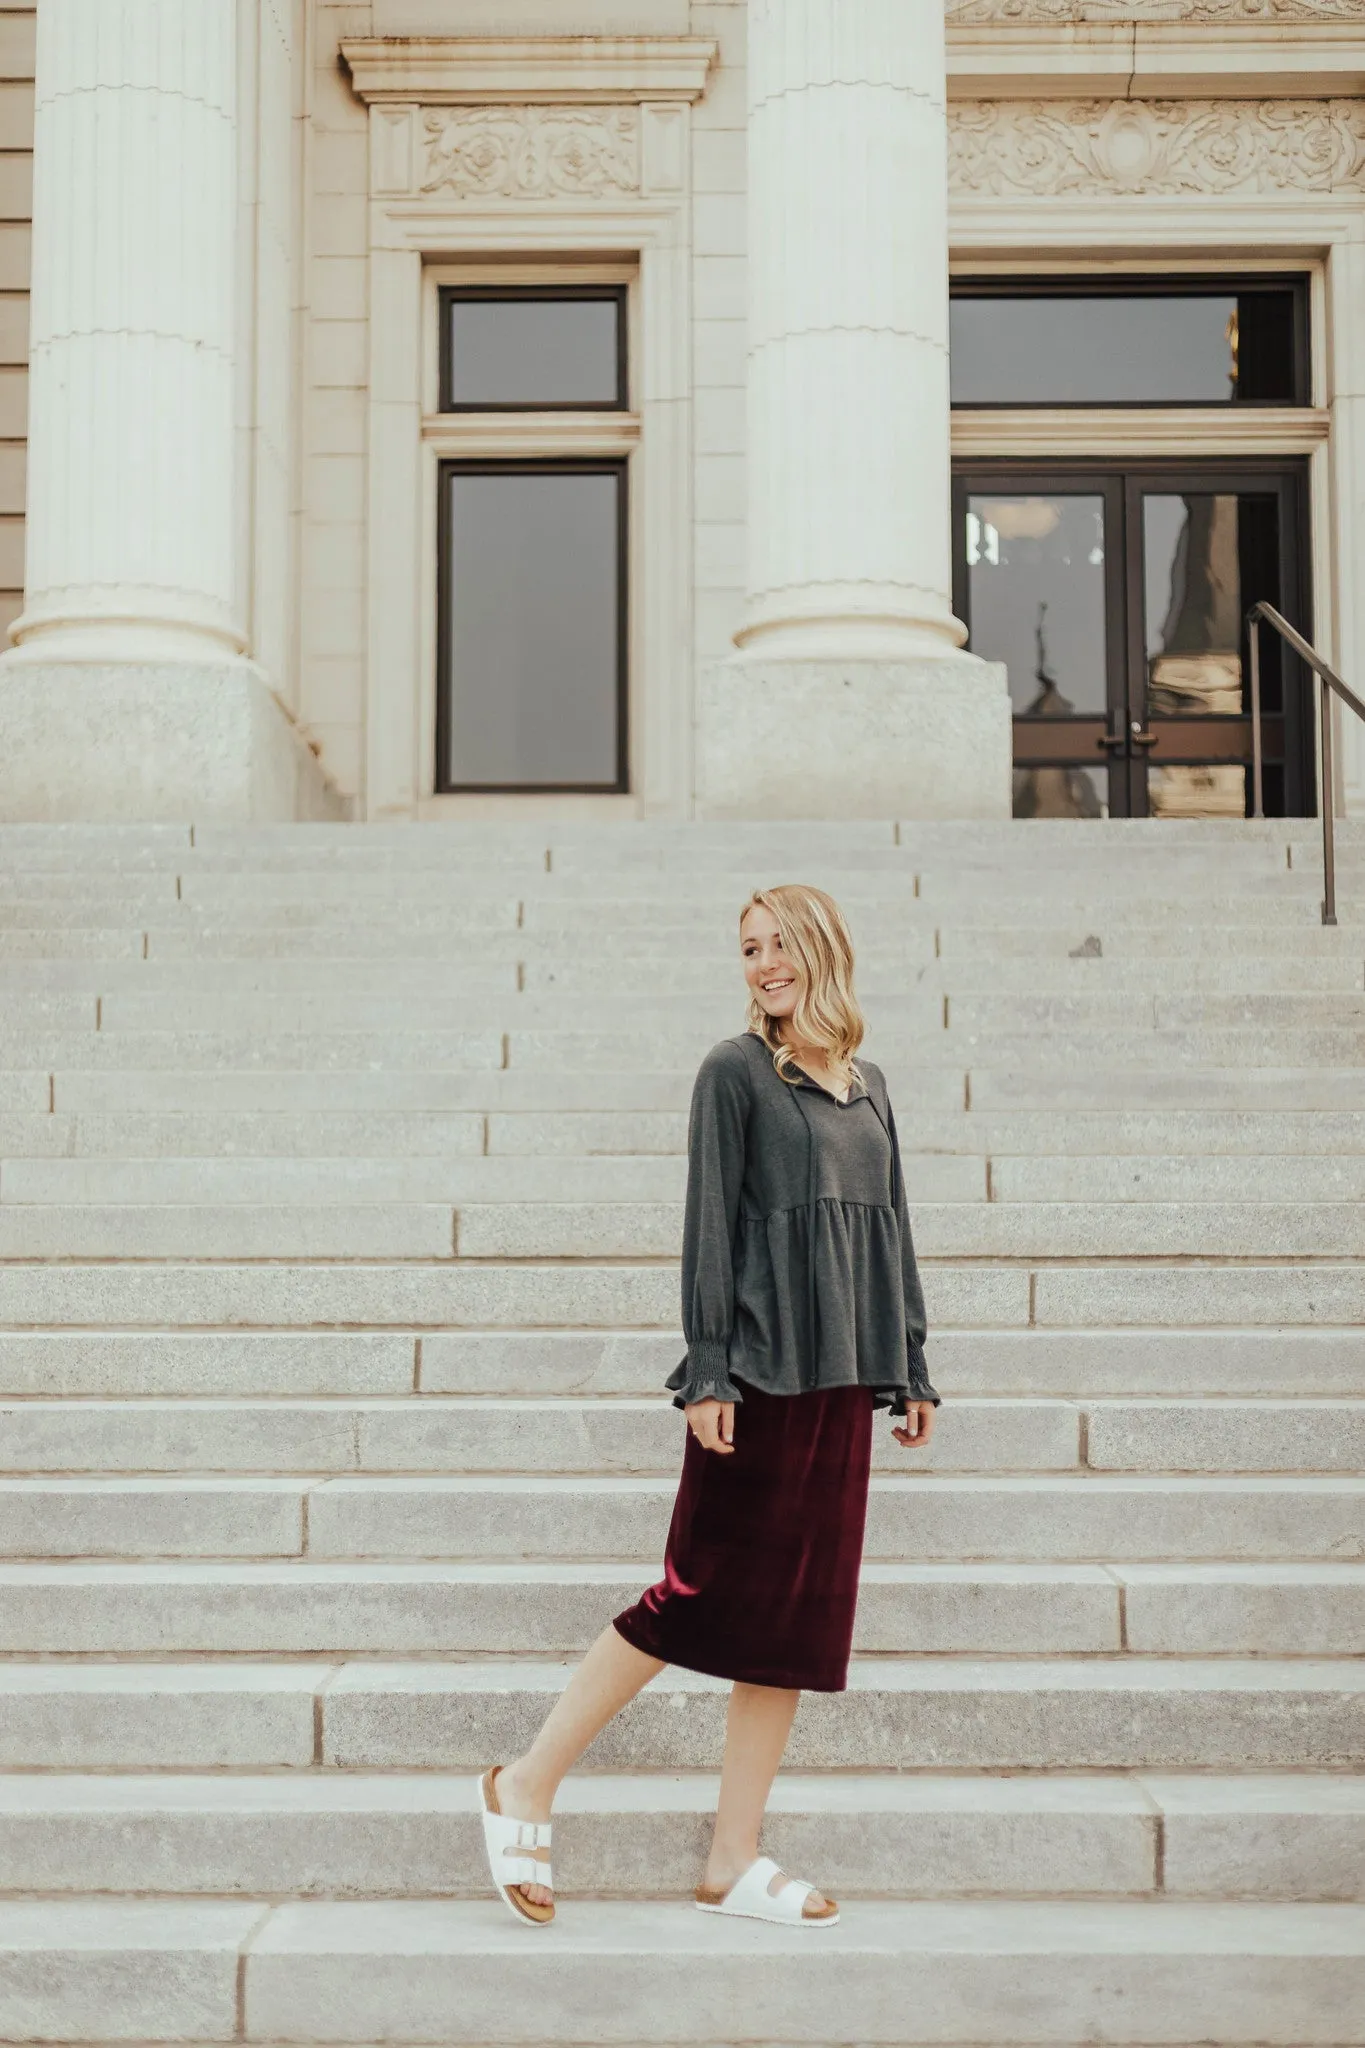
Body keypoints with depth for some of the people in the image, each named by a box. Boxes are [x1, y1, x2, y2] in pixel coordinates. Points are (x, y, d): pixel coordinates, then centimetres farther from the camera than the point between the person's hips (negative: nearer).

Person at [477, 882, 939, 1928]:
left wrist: (909, 1369, 15)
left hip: (841, 1381, 6)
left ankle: (735, 1862, 13)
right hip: (761, 1371, -6)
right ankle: (527, 1785, 7)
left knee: (801, 1609, 6)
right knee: (708, 1589, -7)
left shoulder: (869, 1085, 15)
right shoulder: (735, 1072, -2)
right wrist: (707, 1371, -14)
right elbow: (709, 1223, -7)